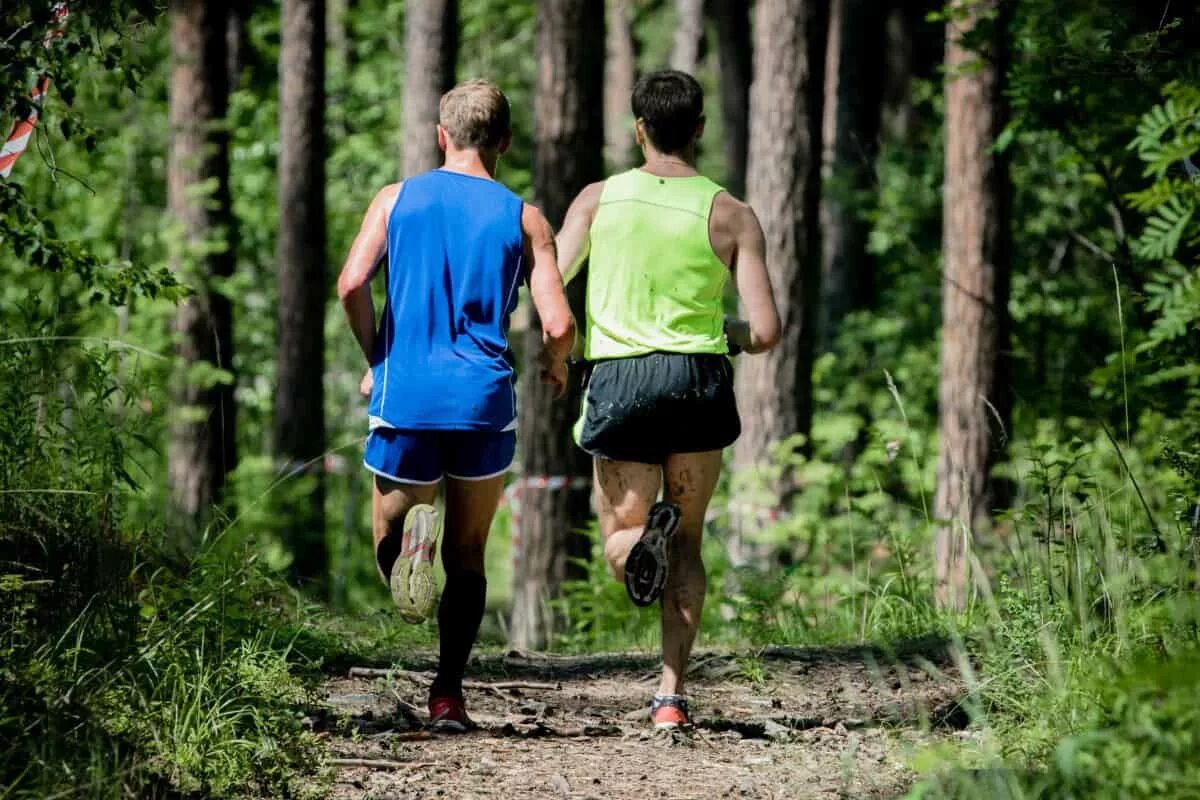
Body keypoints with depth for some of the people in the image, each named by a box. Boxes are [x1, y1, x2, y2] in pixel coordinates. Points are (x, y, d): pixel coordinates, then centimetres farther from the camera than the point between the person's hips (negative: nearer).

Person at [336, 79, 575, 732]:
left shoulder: (397, 199, 6)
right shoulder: (524, 219, 4)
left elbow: (352, 283, -9)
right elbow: (558, 324, -5)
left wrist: (376, 359, 6)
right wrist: (555, 365, 18)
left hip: (404, 394, 0)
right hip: (484, 401, 0)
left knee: (387, 534, 15)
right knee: (467, 555, 14)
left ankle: (410, 534, -21)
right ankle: (448, 694, 7)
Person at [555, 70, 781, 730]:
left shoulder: (598, 199, 3)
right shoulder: (731, 216, 1)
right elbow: (766, 332, -4)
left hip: (618, 379, 0)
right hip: (699, 380, 0)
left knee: (620, 544, 12)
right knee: (687, 544, 16)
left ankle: (641, 539, -28)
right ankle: (671, 694, 4)